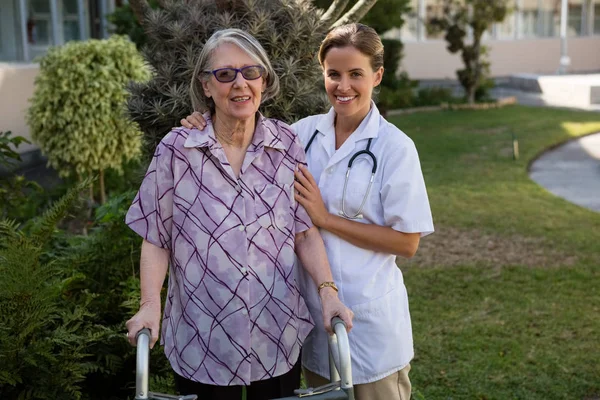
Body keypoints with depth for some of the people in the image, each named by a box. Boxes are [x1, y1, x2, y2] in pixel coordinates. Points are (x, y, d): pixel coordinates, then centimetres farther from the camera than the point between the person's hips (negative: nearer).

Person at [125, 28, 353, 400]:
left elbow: (305, 230, 1)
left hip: (279, 332, 2)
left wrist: (327, 290, -11)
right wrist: (150, 306, -12)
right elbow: (156, 236, -2)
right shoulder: (176, 149, -8)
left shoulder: (287, 144, -3)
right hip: (202, 337, -1)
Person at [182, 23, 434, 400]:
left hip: (371, 319, -4)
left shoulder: (395, 147, -13)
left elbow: (407, 242, -14)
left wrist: (326, 218, -18)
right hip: (313, 309, 5)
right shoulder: (304, 132, 0)